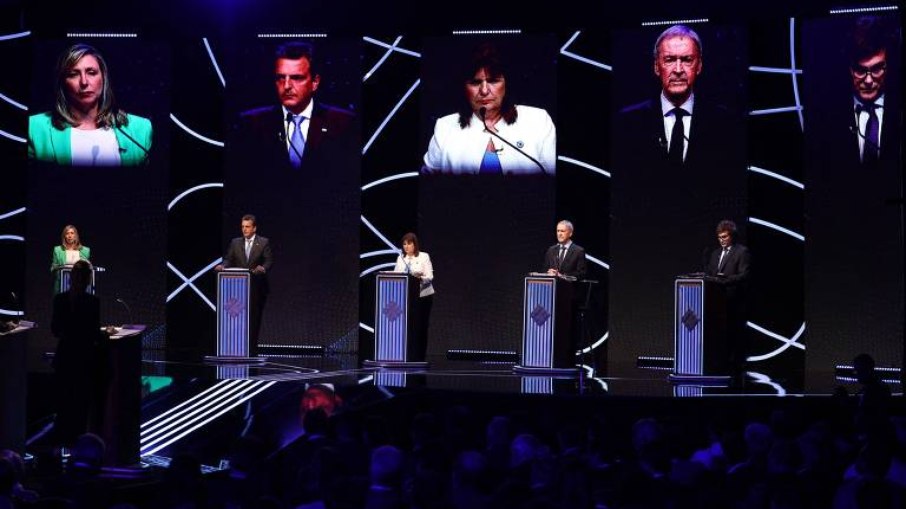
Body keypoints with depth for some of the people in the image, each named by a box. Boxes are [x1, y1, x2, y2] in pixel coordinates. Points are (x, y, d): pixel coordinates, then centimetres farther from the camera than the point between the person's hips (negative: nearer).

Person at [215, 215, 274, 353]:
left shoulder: (263, 242, 3)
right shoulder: (235, 243, 11)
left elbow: (269, 261, -6)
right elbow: (228, 259, 4)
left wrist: (263, 268, -27)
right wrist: (223, 266, -18)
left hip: (257, 286, -2)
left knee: (254, 319, 0)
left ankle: (252, 350, 6)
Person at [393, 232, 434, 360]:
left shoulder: (424, 257, -4)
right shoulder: (400, 258, 8)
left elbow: (430, 277, -11)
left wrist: (420, 278, -31)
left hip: (423, 296, -3)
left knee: (421, 327, -2)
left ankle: (420, 358, 4)